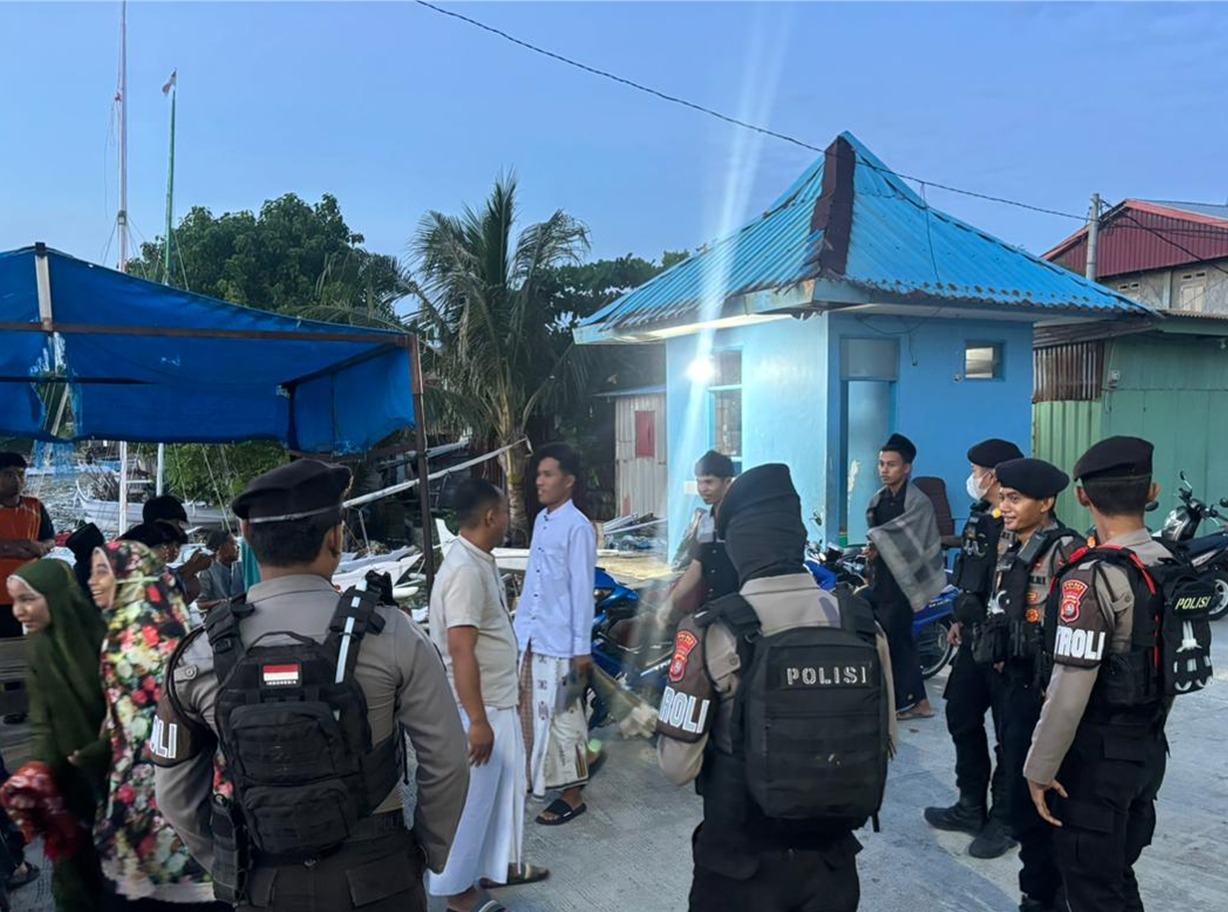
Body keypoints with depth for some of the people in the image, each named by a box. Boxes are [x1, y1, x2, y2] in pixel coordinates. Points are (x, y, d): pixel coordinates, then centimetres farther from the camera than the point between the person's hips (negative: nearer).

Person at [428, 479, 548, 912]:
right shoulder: (465, 570, -25)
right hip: (478, 709, -10)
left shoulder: (481, 561, 6)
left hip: (499, 702, 10)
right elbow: (461, 652, -27)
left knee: (505, 786, 22)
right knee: (470, 799, 6)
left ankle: (499, 865, 39)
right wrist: (477, 720, -25)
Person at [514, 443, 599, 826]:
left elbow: (582, 590, -16)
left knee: (562, 717, 2)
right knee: (532, 712, 17)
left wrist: (582, 648, -15)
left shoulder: (578, 527, -16)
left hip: (560, 642, -8)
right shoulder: (540, 520, 9)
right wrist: (520, 625, 17)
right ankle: (537, 778, 34)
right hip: (530, 637, 8)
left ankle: (572, 795, 16)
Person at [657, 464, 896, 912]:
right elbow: (884, 744, 3)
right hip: (832, 859, 3)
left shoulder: (712, 632, -19)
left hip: (739, 864, -3)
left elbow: (678, 766, -14)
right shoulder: (863, 623, -7)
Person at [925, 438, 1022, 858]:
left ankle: (1004, 820, 20)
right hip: (975, 636, 10)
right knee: (962, 717, 17)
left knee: (1009, 733, 5)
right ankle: (971, 807, 32)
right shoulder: (980, 516, 10)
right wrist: (961, 619, 20)